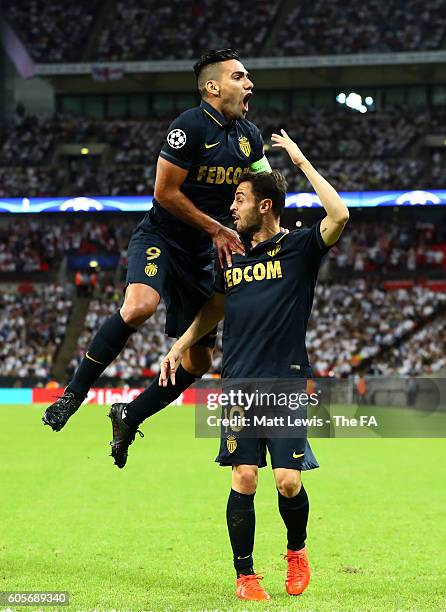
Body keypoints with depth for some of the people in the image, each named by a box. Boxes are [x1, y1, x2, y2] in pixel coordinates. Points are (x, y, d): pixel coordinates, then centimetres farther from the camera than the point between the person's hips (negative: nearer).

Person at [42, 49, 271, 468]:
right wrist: (216, 229, -10)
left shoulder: (248, 136, 7)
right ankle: (73, 394, -22)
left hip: (200, 254, 7)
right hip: (160, 239, -7)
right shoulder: (191, 126, -16)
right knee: (140, 305, -37)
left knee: (198, 361, 6)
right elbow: (165, 192, -17)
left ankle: (129, 418, 24)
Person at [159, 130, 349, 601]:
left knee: (289, 483, -7)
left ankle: (296, 550, 22)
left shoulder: (298, 248, 0)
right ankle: (245, 576, 7)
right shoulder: (232, 257, 14)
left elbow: (339, 215, -18)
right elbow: (214, 308, 29)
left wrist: (301, 160, -13)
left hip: (287, 385, -3)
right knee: (243, 480, -3)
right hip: (239, 385, 3)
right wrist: (179, 347, 21)